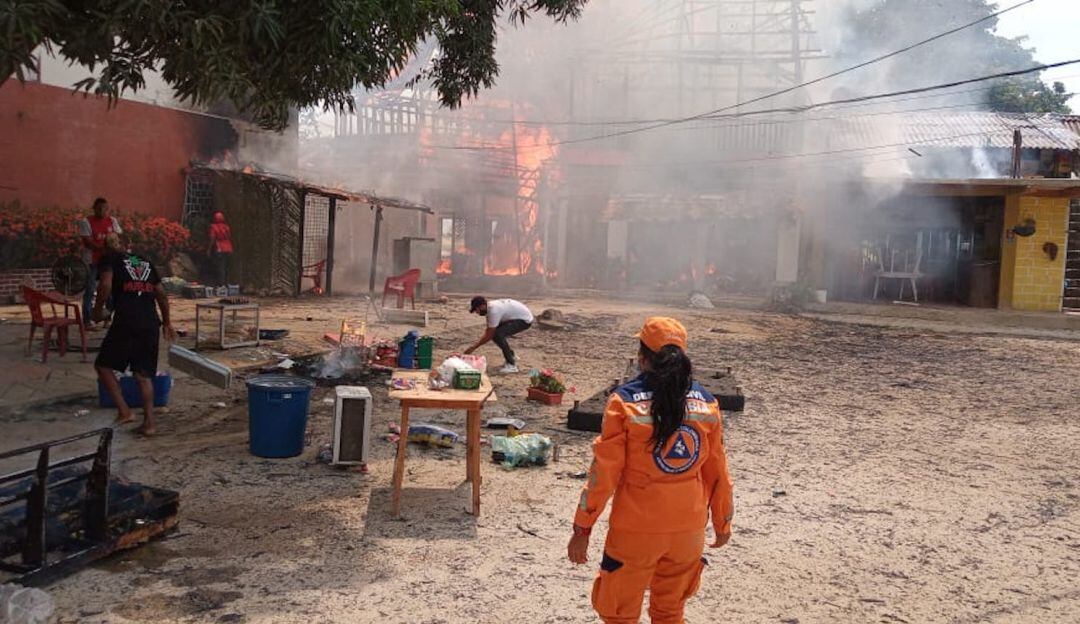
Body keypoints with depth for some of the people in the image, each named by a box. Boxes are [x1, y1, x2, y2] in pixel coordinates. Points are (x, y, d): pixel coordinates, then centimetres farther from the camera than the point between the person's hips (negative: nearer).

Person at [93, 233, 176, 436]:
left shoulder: (109, 259, 8)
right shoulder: (145, 261, 23)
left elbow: (106, 285, -11)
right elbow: (161, 294, 21)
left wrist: (98, 310, 4)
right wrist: (167, 323, 27)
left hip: (126, 322, -5)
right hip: (151, 323, 5)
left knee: (103, 365, 11)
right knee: (144, 374, 10)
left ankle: (124, 411, 1)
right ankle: (149, 422, 5)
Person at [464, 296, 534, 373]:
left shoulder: (493, 310, -28)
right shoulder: (490, 306, 2)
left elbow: (489, 336, -23)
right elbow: (488, 330, 12)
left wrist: (473, 348, -17)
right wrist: (478, 342, 1)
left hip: (525, 320, -10)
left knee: (497, 334, -24)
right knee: (493, 333, 8)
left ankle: (511, 365, -16)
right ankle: (511, 357, 23)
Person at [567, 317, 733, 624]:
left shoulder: (625, 400, -13)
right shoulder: (705, 401, -2)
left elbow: (604, 470, -13)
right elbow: (717, 470, 5)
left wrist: (582, 528, -5)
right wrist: (722, 521, 18)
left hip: (636, 529, -3)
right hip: (689, 527, 4)